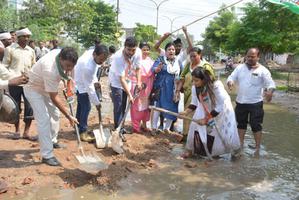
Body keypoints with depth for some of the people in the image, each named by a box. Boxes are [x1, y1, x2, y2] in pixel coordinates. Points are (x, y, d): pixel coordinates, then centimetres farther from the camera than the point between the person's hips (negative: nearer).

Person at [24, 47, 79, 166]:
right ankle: (47, 156, -10)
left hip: (46, 87, 9)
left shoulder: (61, 53, -20)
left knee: (55, 114, 14)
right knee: (44, 120, -16)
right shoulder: (50, 70, -41)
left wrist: (66, 77, -7)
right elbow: (54, 98, -35)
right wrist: (69, 116, -32)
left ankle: (52, 141, 33)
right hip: (33, 88, -8)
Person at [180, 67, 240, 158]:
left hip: (222, 111, -4)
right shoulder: (195, 87, -21)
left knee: (226, 132, 3)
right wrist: (186, 111, -23)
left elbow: (220, 106, -31)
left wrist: (206, 119, -30)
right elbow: (194, 103, -6)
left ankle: (236, 150, 33)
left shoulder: (216, 86, -37)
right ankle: (190, 150, 10)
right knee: (195, 126, -8)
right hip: (205, 110, 4)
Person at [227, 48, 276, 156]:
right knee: (241, 124, 16)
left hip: (255, 103, -4)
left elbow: (271, 84, -12)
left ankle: (257, 148, 16)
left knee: (256, 126, 3)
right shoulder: (240, 67, 3)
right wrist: (230, 82, -22)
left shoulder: (262, 70, -8)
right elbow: (231, 77, 2)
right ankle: (241, 144, 31)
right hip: (240, 102, 4)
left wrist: (270, 92, -34)